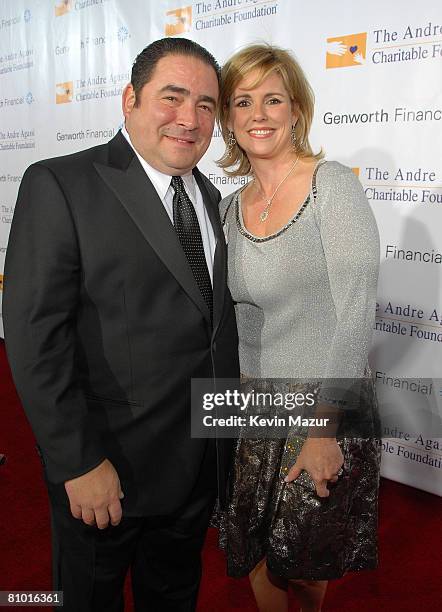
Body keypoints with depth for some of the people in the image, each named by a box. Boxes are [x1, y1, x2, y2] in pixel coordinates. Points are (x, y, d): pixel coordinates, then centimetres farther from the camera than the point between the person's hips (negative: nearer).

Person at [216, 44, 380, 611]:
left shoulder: (334, 186, -13)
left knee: (306, 562, 15)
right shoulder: (229, 209, 4)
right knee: (255, 551, 17)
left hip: (328, 407, -4)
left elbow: (354, 314, -17)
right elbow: (234, 316, 9)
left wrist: (323, 429, -17)